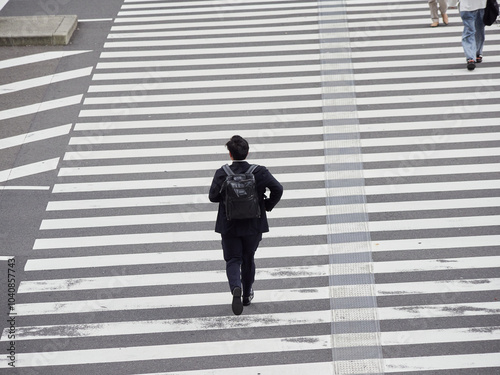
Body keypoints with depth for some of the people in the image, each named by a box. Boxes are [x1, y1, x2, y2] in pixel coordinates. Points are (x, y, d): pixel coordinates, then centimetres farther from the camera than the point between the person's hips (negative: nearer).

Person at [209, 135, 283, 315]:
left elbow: (213, 196, -10)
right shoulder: (259, 172, -10)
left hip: (229, 226, -1)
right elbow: (277, 189, -16)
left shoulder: (221, 174, -12)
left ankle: (236, 288, -21)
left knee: (233, 260, 7)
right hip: (253, 225, 1)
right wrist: (268, 206, 0)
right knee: (248, 259, 20)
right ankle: (247, 295, 31)